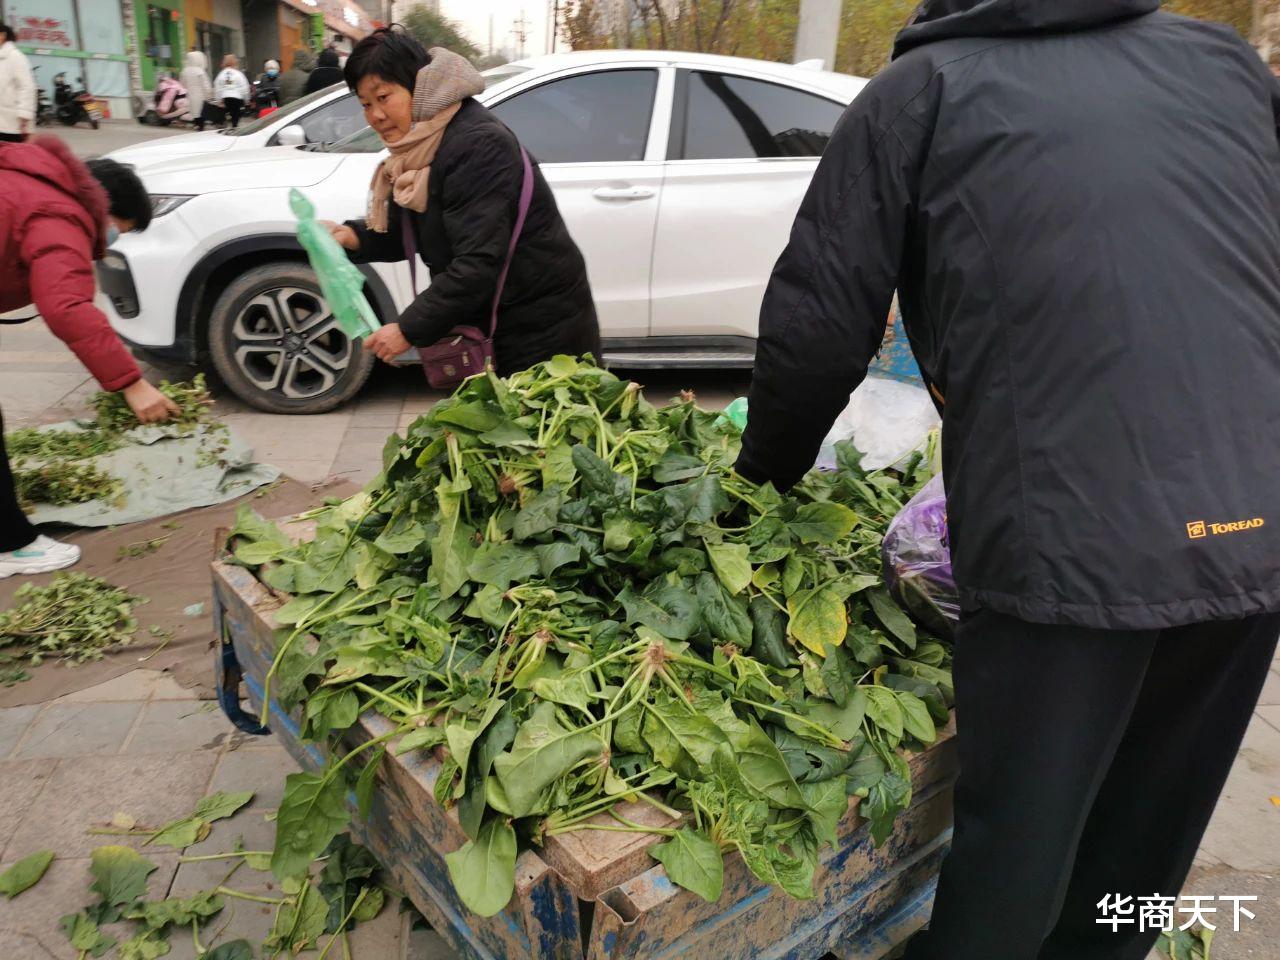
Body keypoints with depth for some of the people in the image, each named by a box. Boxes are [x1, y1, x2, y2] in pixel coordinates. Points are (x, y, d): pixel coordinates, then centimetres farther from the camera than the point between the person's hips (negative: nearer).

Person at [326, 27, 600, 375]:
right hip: (488, 324, 9)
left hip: (543, 325, -9)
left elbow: (479, 263, -29)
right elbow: (409, 230, 13)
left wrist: (410, 329, -25)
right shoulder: (419, 148, 5)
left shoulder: (477, 146, -24)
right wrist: (356, 236, -6)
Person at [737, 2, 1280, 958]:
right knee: (1139, 854, 22)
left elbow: (818, 329, -1)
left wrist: (765, 475, 15)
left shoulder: (922, 90, 5)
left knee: (1014, 851, 12)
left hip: (1063, 542, -5)